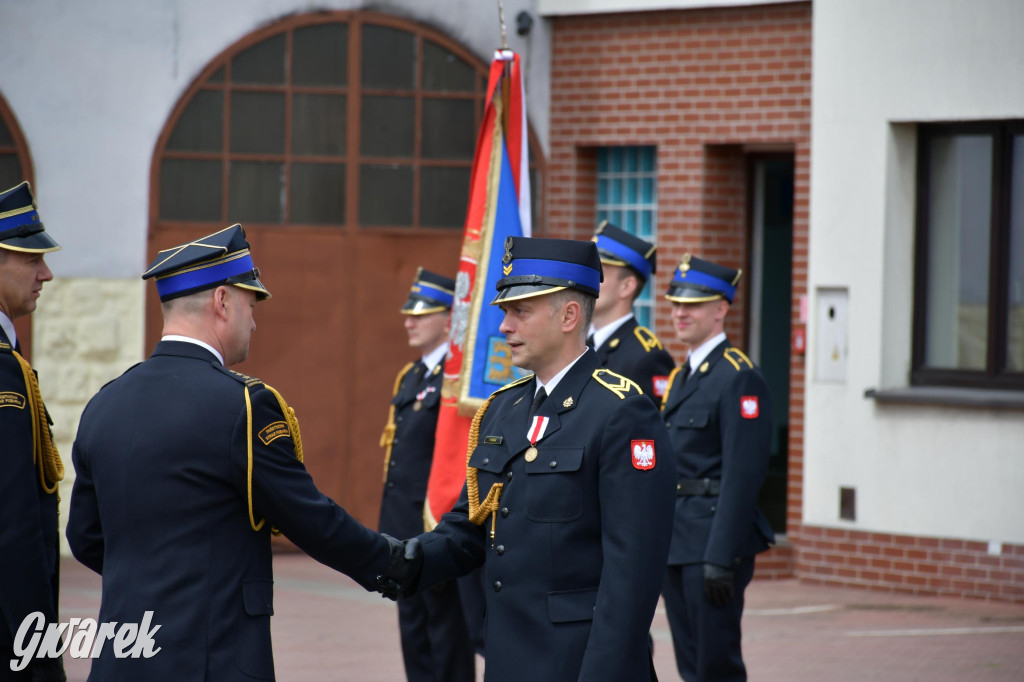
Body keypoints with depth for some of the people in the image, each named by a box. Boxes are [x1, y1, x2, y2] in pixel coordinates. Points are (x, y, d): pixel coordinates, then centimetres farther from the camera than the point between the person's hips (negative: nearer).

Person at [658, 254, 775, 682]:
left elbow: (742, 475, -18)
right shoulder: (680, 377, 17)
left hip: (714, 538, -9)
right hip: (675, 542, 9)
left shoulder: (739, 378, -12)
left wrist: (720, 558, -22)